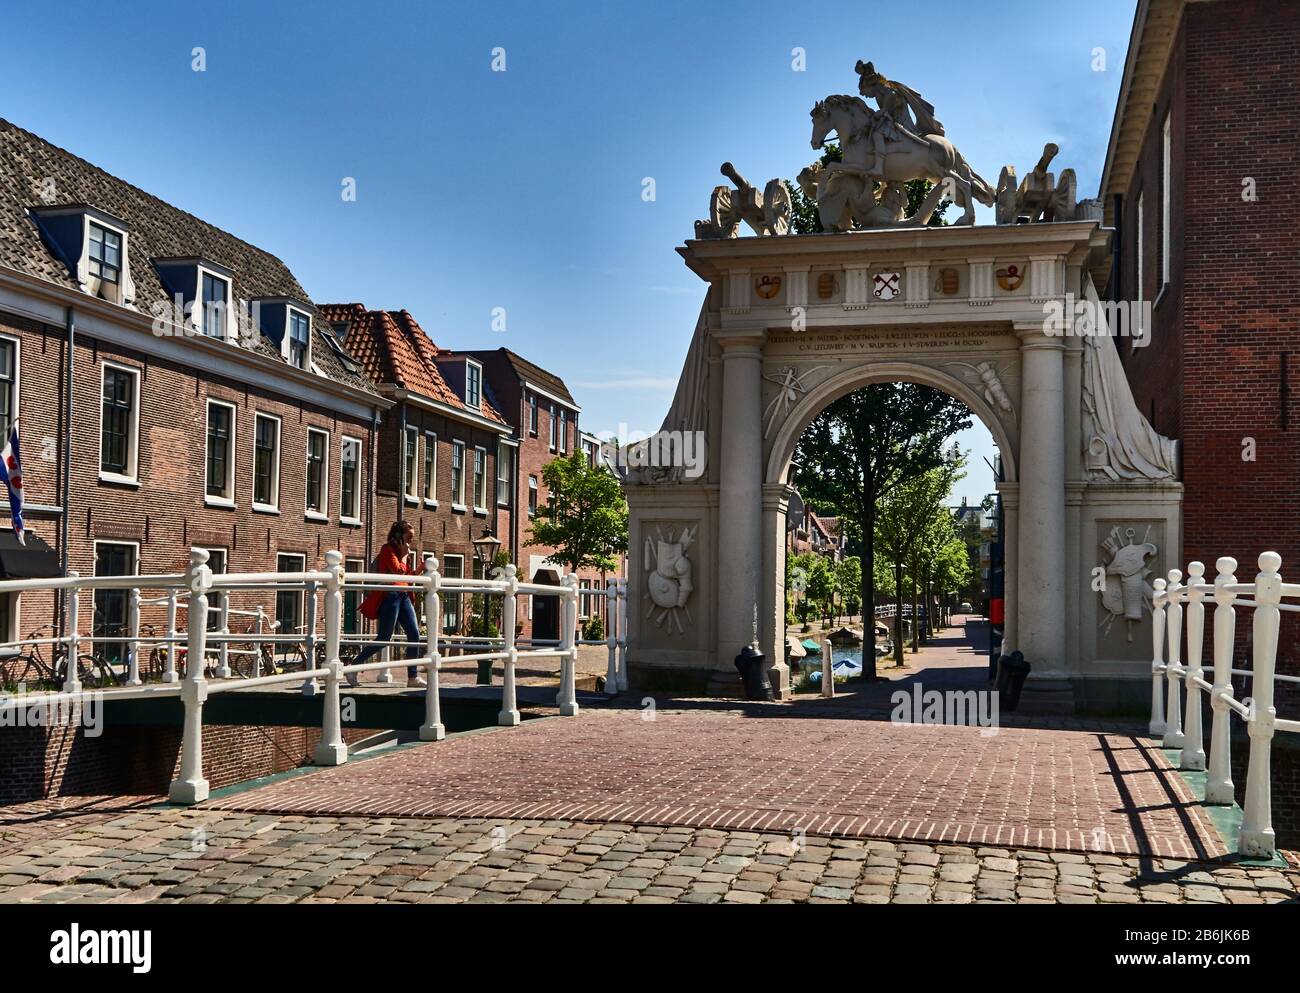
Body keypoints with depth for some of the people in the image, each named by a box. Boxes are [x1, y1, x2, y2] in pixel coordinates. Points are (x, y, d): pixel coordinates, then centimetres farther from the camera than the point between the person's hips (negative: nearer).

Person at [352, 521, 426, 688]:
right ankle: (353, 667, 5)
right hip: (390, 595, -9)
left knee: (414, 635, 0)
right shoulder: (388, 549, -7)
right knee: (383, 639, -7)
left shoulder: (403, 551, 19)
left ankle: (412, 677, 3)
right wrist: (404, 555, -5)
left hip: (403, 596, 9)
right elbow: (398, 571, -19)